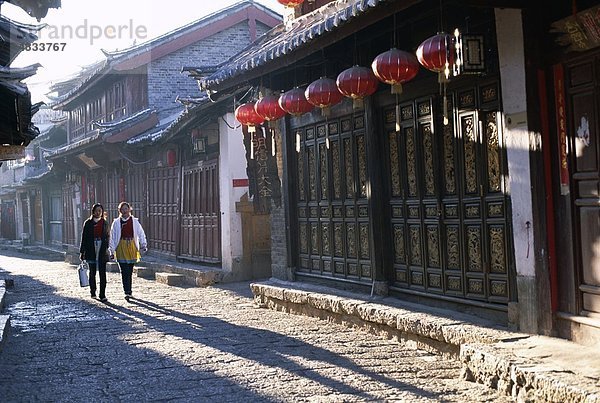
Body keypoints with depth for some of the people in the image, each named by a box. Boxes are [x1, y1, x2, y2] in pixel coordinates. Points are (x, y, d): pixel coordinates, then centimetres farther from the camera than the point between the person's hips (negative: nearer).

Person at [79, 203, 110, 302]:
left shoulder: (104, 223, 7)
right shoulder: (88, 223, 3)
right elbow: (84, 238, 3)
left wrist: (106, 249, 8)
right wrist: (82, 252, 0)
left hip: (102, 251, 0)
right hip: (91, 251, 0)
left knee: (102, 273, -5)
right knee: (92, 272, 9)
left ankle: (102, 295, -5)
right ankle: (93, 292, 26)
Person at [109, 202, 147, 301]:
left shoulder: (134, 221, 5)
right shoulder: (116, 223, 3)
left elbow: (141, 233, 9)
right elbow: (112, 237, 3)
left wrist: (143, 245, -2)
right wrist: (112, 251, 0)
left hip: (132, 247, 2)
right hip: (121, 247, -1)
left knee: (130, 271, 8)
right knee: (124, 271, -10)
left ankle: (128, 291, 20)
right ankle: (127, 292, -13)